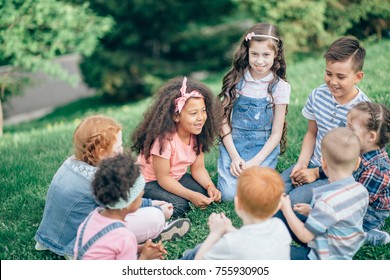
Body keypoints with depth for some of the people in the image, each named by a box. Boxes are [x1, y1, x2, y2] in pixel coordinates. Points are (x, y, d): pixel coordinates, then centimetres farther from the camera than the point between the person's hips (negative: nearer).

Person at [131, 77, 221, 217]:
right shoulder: (164, 138, -31)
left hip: (177, 178, 7)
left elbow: (198, 168, -4)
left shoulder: (197, 134, -9)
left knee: (209, 193, -12)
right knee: (178, 205, -30)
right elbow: (163, 178, -26)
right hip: (149, 183, -6)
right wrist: (191, 196, -33)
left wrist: (210, 186, -23)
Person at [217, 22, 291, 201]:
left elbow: (276, 134, -3)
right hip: (233, 144, 1)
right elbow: (224, 121, -1)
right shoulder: (235, 80, -2)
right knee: (228, 194, -17)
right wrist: (234, 157, -12)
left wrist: (255, 162, -15)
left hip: (264, 148, -1)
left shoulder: (279, 87, -5)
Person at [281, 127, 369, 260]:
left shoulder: (328, 202, -35)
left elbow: (305, 236, -25)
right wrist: (312, 211, 10)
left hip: (325, 259, -9)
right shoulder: (361, 190, -10)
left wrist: (286, 209, -14)